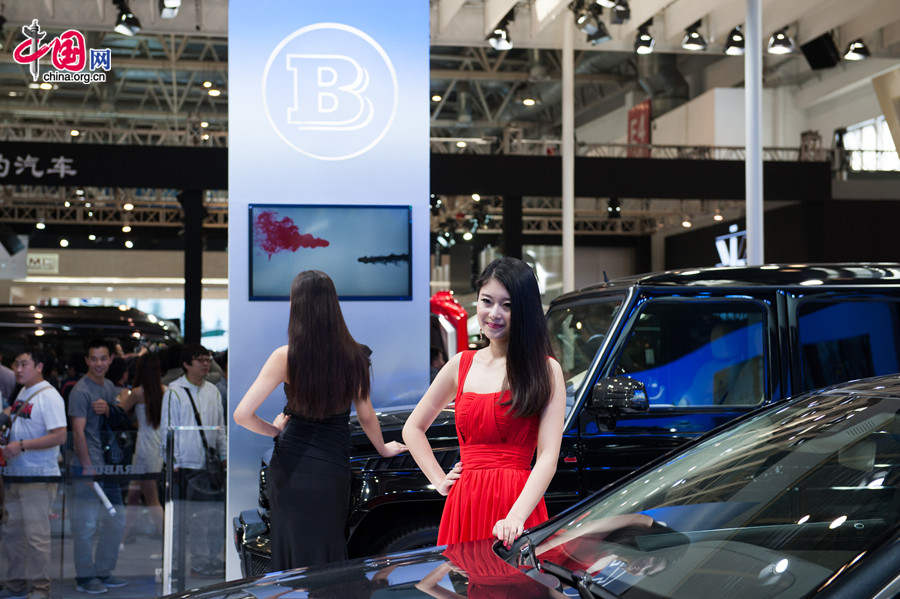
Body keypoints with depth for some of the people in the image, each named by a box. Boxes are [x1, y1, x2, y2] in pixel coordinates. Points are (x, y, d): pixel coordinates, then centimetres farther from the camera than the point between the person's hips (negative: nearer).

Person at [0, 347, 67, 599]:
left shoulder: (48, 396, -12)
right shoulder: (22, 393, 14)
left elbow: (59, 436, -20)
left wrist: (22, 445, -22)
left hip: (39, 477, -9)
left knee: (36, 534, -5)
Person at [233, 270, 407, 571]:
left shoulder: (286, 357, -14)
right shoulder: (354, 355, -8)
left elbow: (242, 415, -16)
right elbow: (366, 414, 5)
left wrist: (274, 430, 4)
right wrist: (383, 448, 23)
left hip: (291, 466, -1)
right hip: (333, 471, 1)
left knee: (294, 550, 14)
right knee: (329, 549, 18)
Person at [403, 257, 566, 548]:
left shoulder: (546, 371, 0)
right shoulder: (461, 365, 13)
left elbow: (548, 458, -10)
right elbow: (413, 428, 24)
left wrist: (516, 516, -23)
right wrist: (440, 480, 11)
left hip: (518, 503, -3)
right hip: (464, 504, 4)